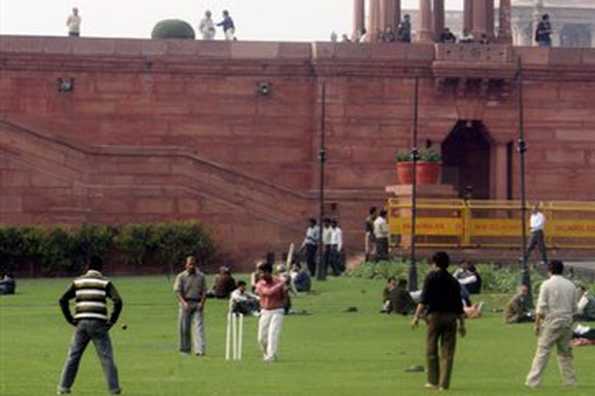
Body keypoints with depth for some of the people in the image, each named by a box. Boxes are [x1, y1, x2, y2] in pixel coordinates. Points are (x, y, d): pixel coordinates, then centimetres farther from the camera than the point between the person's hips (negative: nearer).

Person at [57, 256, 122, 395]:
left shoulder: (78, 282, 11)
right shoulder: (104, 282, 4)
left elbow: (63, 300, 7)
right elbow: (118, 301, -8)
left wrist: (70, 319, 10)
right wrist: (111, 321, 0)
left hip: (81, 324, 2)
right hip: (98, 324, -2)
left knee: (73, 356, 9)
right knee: (106, 357, 0)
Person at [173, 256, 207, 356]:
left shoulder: (201, 276, 9)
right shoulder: (181, 276, 4)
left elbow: (204, 291, 9)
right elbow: (177, 291, -2)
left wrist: (202, 303, -7)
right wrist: (184, 302, -15)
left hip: (198, 304, 0)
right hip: (185, 304, 0)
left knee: (199, 326, -10)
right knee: (184, 327, 2)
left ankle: (200, 350, -18)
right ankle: (185, 349, 14)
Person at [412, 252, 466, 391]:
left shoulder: (431, 277, 1)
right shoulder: (453, 281, 13)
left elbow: (424, 299, -9)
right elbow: (459, 305, 12)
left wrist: (417, 316, -11)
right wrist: (462, 324, 16)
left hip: (435, 315, -3)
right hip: (451, 317, 3)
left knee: (431, 349, 8)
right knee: (447, 352, 3)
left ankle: (433, 381, 10)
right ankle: (444, 383, -1)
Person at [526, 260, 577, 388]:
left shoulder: (547, 284, -6)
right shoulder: (570, 285, 9)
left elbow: (541, 307, -10)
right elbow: (574, 309, 12)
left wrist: (537, 324, -4)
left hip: (551, 321, -5)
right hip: (567, 321, 5)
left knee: (542, 351, -7)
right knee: (565, 353, 14)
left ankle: (533, 381, -12)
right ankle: (570, 381, 14)